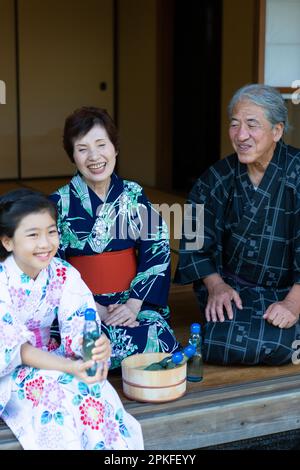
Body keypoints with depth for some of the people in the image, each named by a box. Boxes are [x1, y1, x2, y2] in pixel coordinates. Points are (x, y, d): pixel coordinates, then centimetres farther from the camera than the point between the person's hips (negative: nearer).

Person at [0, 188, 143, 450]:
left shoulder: (64, 276, -6)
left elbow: (79, 329, -12)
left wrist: (98, 345, -38)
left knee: (93, 389, -25)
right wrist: (68, 367, -34)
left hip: (46, 359, 4)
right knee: (54, 395, -31)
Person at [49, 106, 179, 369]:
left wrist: (134, 305, -12)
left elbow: (158, 251, 1)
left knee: (159, 342, -26)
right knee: (102, 349, -31)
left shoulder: (133, 195, 5)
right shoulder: (60, 203, -3)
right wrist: (95, 309, -14)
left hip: (133, 300, 2)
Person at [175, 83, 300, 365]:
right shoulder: (218, 178, 2)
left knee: (275, 344, -27)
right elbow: (195, 241, 3)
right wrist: (215, 285, -10)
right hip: (231, 287, 2)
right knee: (223, 340, -25)